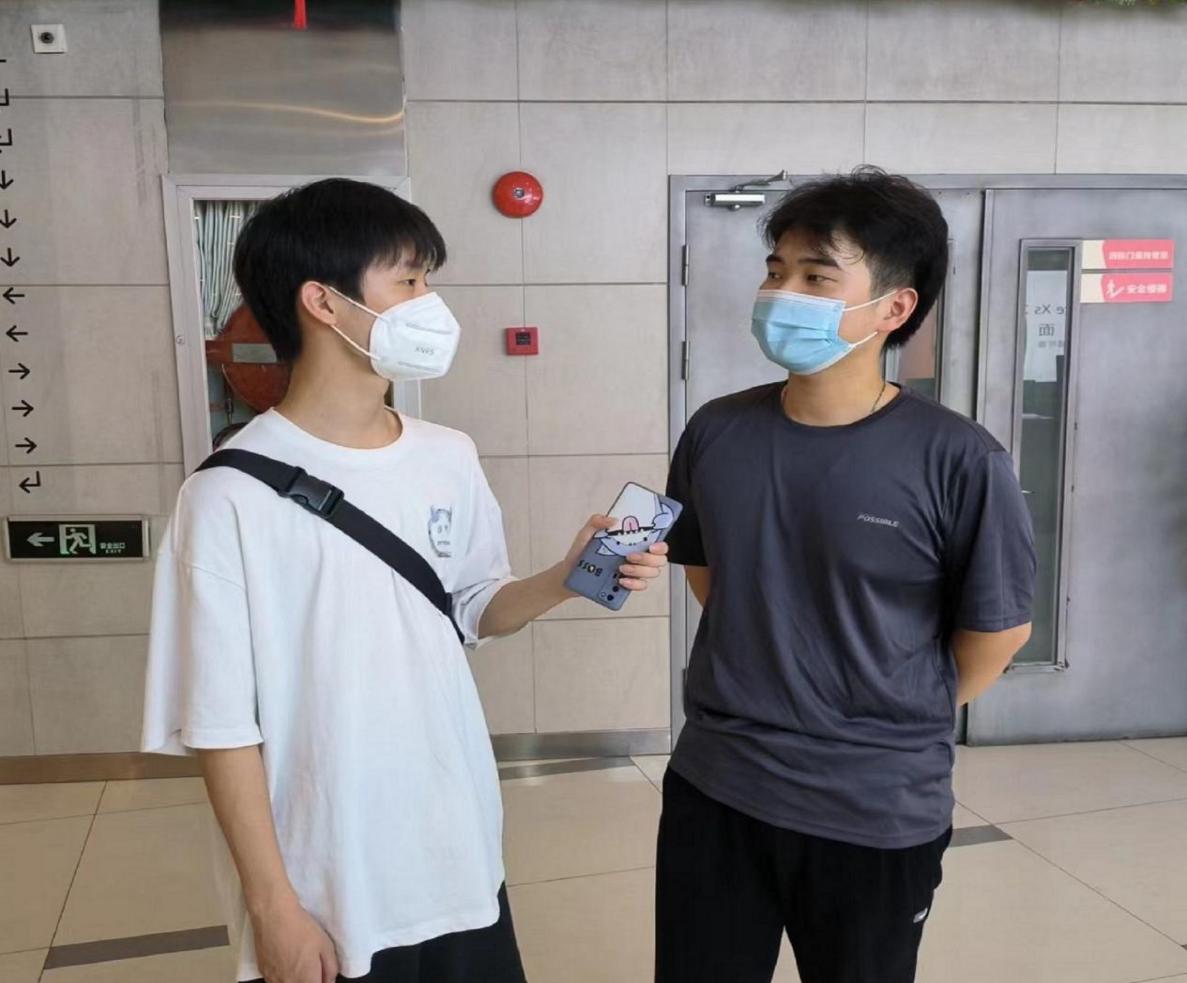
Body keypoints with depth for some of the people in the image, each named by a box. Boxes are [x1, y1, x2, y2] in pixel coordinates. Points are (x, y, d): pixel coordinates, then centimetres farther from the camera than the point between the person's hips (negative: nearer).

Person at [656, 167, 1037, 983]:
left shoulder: (956, 462, -18)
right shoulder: (717, 434, -5)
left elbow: (997, 629, -5)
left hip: (878, 816, -3)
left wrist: (895, 721, 5)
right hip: (712, 793, 4)